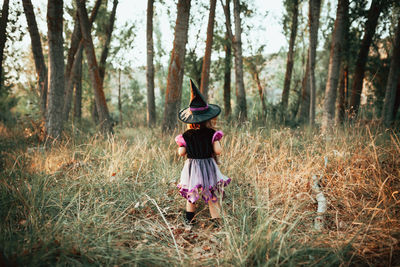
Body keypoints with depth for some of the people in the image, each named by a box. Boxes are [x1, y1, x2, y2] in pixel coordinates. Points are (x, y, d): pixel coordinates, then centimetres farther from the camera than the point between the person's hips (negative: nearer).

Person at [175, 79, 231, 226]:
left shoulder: (186, 136, -8)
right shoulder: (212, 134, -11)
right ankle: (216, 219, 13)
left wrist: (181, 146, 13)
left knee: (191, 193, 17)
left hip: (192, 167, 1)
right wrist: (216, 143, 6)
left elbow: (181, 153, -7)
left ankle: (189, 219, 27)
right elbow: (218, 151, -15)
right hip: (208, 166, -1)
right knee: (212, 196, 11)